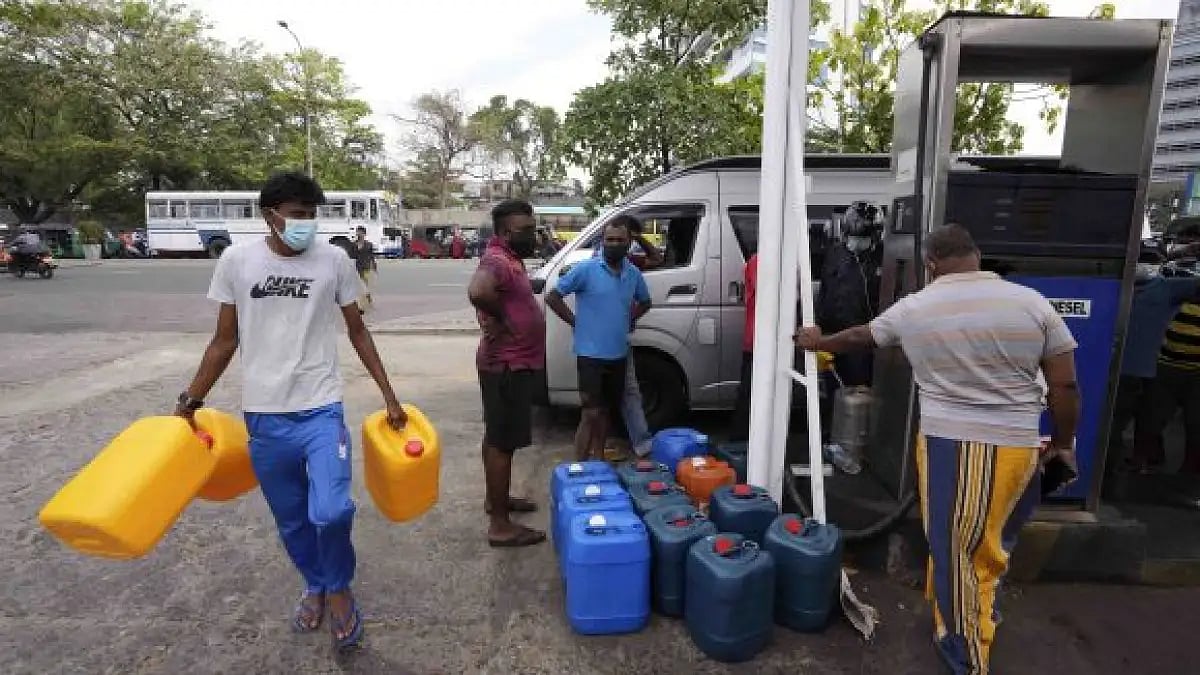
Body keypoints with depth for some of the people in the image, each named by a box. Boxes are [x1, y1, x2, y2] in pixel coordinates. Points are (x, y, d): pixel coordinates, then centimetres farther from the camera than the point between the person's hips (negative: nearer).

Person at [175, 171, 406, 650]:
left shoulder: (334, 260, -3)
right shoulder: (236, 260, 0)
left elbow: (357, 332, 5)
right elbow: (225, 341, 8)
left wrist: (389, 396, 3)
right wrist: (189, 401, 6)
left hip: (322, 411, -2)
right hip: (263, 416, 2)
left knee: (330, 512, -15)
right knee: (291, 520, 14)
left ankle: (338, 589, 16)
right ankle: (315, 586, 40)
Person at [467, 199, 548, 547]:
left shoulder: (510, 258, 11)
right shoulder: (497, 260, -21)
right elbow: (477, 290, -42)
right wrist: (499, 320, -25)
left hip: (514, 363, 10)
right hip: (508, 366, -10)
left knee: (497, 436, 20)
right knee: (503, 441, -2)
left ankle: (495, 498, 37)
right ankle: (500, 525, 8)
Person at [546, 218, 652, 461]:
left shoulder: (633, 273, 6)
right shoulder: (586, 268, -11)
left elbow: (645, 302, 25)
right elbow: (552, 297, -7)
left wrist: (629, 320, 10)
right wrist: (575, 321, -8)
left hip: (618, 355, 6)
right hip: (591, 354, -6)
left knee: (606, 411, 16)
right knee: (591, 414, -7)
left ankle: (598, 460, 31)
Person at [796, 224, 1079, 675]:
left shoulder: (913, 308, -2)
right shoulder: (1032, 303, -2)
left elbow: (860, 337, 15)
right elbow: (1065, 386, 0)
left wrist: (818, 342, 34)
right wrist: (1063, 443, 14)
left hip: (947, 444, -2)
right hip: (1016, 448, 2)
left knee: (955, 549, 12)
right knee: (987, 547, 19)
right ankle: (954, 618, 41)